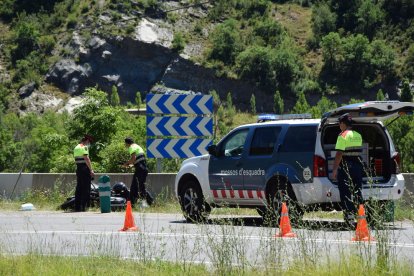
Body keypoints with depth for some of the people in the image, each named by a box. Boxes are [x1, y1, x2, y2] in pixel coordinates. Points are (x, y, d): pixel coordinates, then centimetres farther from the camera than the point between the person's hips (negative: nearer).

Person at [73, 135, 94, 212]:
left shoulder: (76, 148, 18)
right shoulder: (84, 147, -9)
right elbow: (86, 159, -18)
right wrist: (91, 170, -17)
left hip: (78, 169, 8)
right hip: (85, 169, -8)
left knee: (79, 188, 10)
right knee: (86, 189, -5)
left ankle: (77, 207, 10)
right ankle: (83, 206, -8)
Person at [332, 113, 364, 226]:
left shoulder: (343, 135, -11)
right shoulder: (358, 135, 11)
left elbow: (339, 154, -15)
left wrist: (335, 169, -14)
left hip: (346, 167, -7)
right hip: (358, 166, 7)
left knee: (346, 193, -4)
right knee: (357, 192, 12)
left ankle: (349, 217, -9)